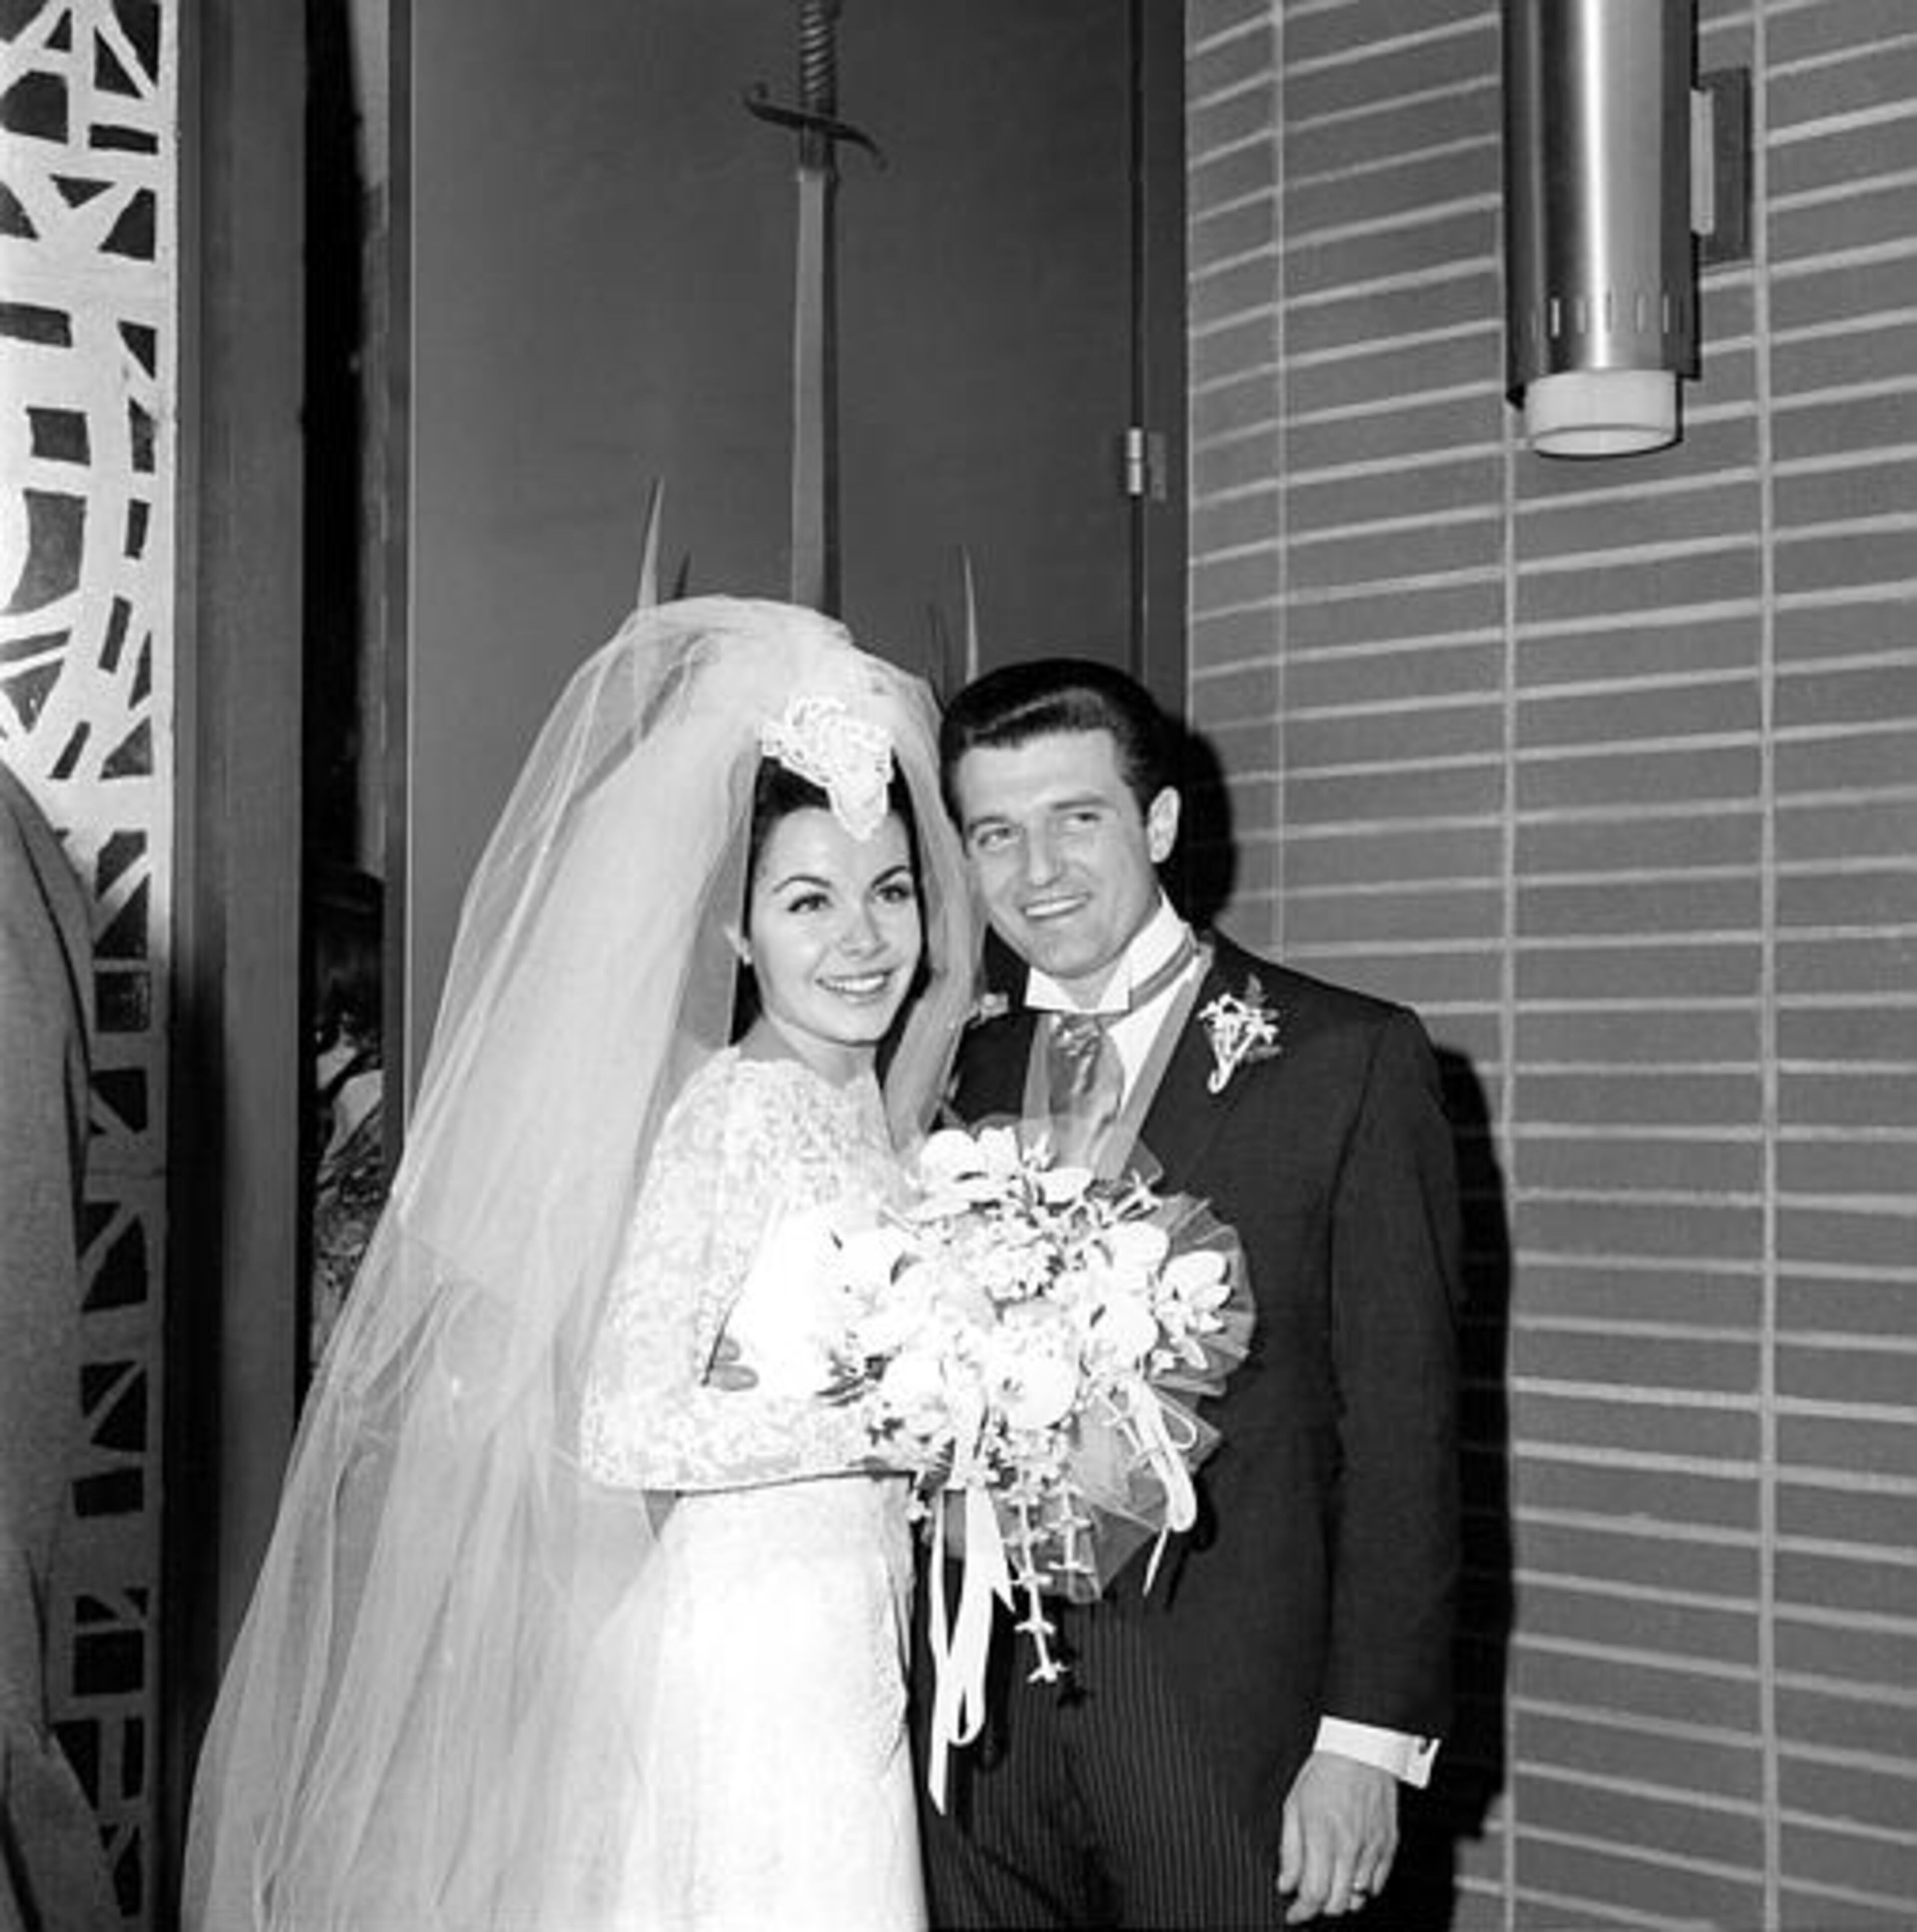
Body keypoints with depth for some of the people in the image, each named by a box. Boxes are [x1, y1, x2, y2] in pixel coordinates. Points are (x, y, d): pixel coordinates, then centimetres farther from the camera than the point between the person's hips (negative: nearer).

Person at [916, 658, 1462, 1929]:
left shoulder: (1351, 1059, -5)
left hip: (1236, 1748, -3)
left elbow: (1402, 1429, -8)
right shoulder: (960, 1079, 7)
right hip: (985, 1736, 4)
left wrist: (1366, 1738, -12)